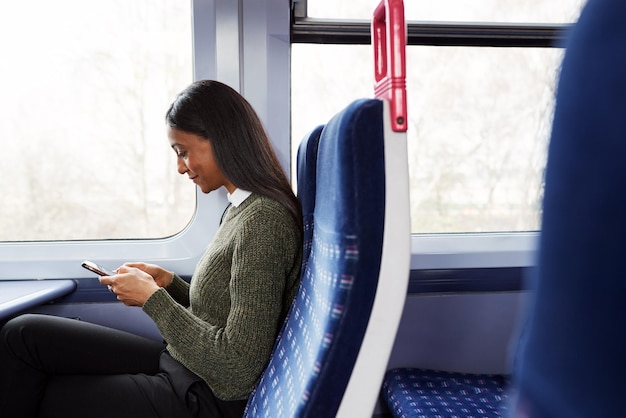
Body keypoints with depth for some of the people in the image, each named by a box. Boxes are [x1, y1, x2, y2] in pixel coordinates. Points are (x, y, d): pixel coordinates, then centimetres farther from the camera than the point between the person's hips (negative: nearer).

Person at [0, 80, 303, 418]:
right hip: (184, 365, 8)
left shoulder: (263, 221, -24)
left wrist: (153, 298, -17)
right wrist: (168, 282, 0)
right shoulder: (243, 208, 7)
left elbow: (238, 372, -25)